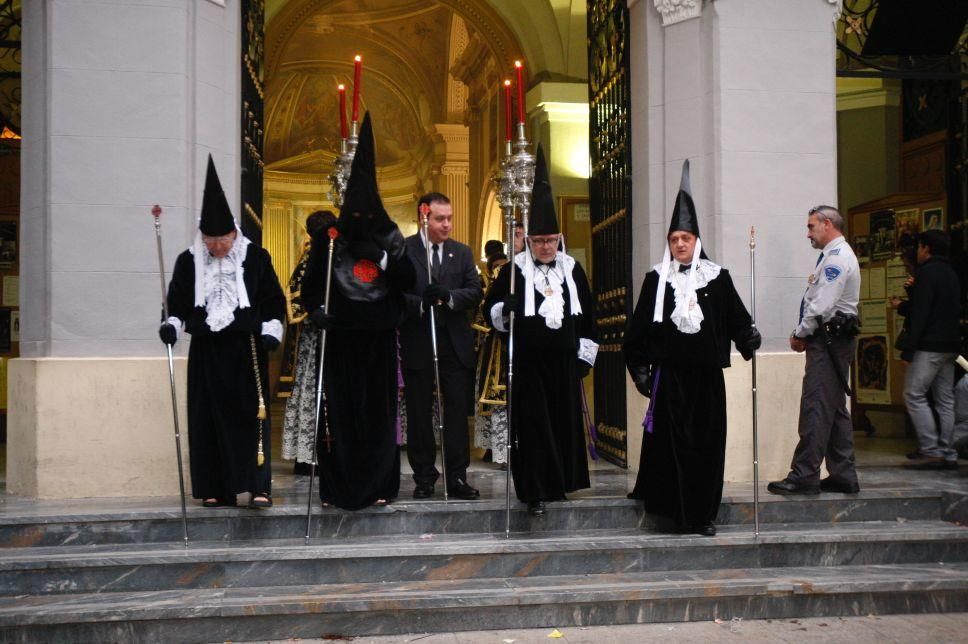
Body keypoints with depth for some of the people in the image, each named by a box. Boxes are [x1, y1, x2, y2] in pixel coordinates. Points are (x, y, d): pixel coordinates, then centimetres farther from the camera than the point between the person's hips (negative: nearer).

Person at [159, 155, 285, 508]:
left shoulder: (255, 258, 1)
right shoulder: (188, 261, 6)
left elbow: (274, 300, 4)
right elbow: (177, 302, 12)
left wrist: (271, 330, -8)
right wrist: (172, 324, -6)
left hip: (246, 349, -2)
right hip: (206, 350, 3)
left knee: (251, 415, -5)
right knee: (208, 419, 4)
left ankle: (258, 487, -3)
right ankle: (214, 489, 12)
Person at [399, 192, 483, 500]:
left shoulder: (462, 252, 11)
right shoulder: (402, 250, 0)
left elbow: (475, 291, 1)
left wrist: (449, 297, -17)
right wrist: (420, 304, -25)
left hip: (455, 344, 3)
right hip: (417, 344, -2)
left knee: (458, 411, 2)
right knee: (419, 413, 6)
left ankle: (457, 477, 9)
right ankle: (424, 477, 16)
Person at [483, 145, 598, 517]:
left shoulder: (572, 269, 9)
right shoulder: (514, 269, 0)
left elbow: (587, 315, 13)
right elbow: (491, 308, 2)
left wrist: (585, 355, 9)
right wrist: (504, 309, -21)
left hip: (564, 361, 3)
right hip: (528, 363, -3)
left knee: (565, 421, 8)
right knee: (531, 424, -4)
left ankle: (561, 482, 24)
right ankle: (536, 492, 0)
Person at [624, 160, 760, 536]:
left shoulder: (717, 278, 7)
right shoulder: (657, 280, 5)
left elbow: (736, 317, 5)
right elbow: (639, 327, 5)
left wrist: (748, 340, -13)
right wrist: (640, 367, 1)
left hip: (707, 374, 1)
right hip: (668, 374, -1)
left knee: (707, 442, 4)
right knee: (671, 441, -3)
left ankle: (704, 514, 15)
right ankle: (676, 510, 6)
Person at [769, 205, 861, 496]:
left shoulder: (837, 256, -12)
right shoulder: (835, 255, 21)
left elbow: (822, 304, -19)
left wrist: (800, 334, -9)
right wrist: (803, 333, 9)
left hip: (829, 340, -11)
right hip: (829, 339, 11)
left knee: (816, 407, -11)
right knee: (835, 409, 11)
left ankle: (804, 476, -11)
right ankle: (843, 476, 16)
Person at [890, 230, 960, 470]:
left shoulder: (927, 272, -11)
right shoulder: (951, 273, 18)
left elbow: (920, 313, -18)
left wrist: (908, 349, -18)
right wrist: (901, 306, 39)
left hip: (929, 346, -9)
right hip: (949, 345, 9)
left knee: (914, 396, -6)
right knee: (945, 400, 9)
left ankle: (931, 451, -10)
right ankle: (948, 454, 10)